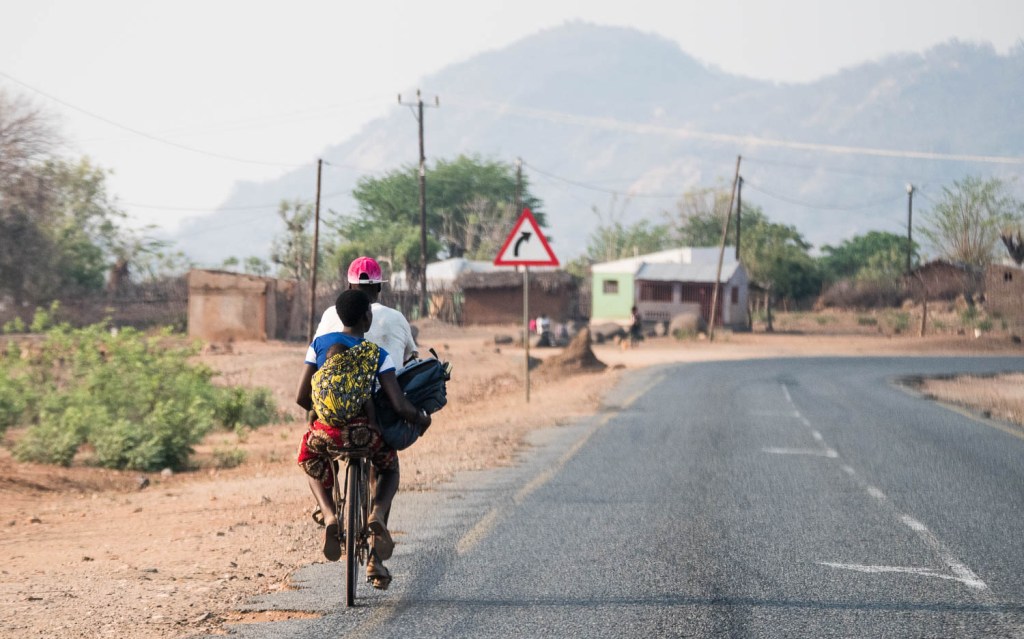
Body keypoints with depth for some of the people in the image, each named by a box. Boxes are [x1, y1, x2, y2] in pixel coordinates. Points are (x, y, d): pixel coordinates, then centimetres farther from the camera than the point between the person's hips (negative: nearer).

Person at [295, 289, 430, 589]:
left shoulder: (320, 344, 4)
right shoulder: (379, 355, 0)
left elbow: (301, 398, 4)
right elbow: (400, 406, -9)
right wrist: (422, 420, 13)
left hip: (325, 430, 1)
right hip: (364, 432, -1)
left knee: (311, 462, 36)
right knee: (390, 466, 32)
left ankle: (329, 516, 8)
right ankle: (377, 514, 2)